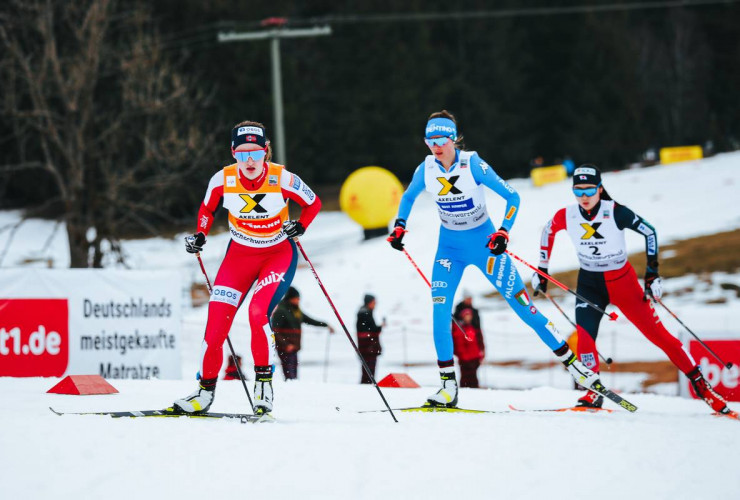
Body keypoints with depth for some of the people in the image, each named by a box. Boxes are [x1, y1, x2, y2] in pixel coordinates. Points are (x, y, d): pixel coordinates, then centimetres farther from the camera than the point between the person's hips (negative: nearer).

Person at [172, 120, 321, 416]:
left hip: (279, 255, -3)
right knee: (216, 322, -7)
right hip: (239, 255, 3)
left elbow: (314, 203, -3)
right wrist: (200, 236, -7)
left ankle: (264, 383, -10)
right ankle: (206, 391, 9)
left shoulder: (282, 179, -20)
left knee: (258, 313, -26)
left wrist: (300, 227, -19)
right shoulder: (223, 180, -14)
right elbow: (207, 209, 7)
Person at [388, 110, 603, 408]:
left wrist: (504, 233, -24)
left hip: (484, 243, -3)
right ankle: (448, 387, -9)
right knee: (439, 309, -15)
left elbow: (512, 197, -14)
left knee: (522, 306, -3)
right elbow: (408, 197, 13)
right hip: (450, 246, 3)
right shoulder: (426, 170, -9)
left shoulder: (473, 165, -20)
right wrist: (399, 227, 0)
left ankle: (572, 362, 8)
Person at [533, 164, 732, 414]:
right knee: (584, 333, -21)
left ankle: (700, 383, 4)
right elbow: (548, 233, 10)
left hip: (622, 280, -2)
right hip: (589, 283, 2)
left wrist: (652, 273, -12)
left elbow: (649, 232, -11)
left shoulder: (615, 212, -21)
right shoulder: (566, 216, -11)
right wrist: (542, 271, 13)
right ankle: (594, 392, -10)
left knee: (656, 332, -4)